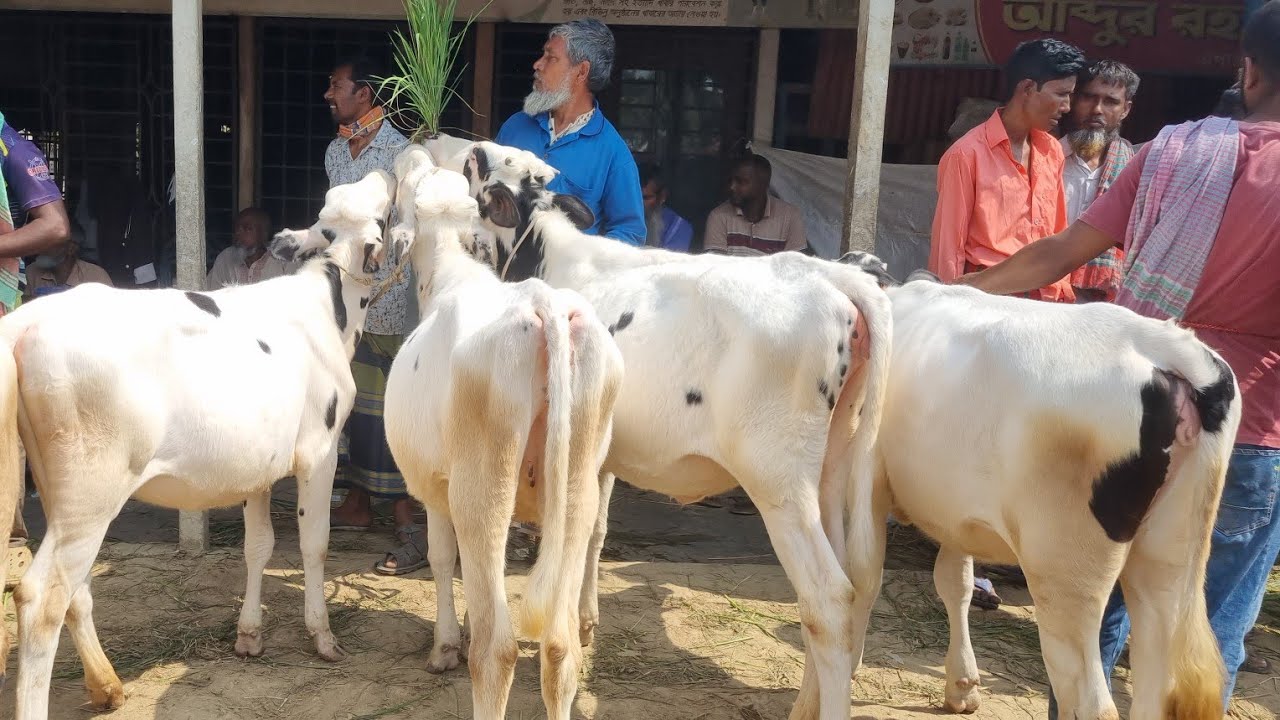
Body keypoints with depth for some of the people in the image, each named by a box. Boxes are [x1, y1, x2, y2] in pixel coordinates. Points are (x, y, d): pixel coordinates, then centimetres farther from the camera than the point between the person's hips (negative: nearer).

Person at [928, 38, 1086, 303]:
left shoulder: (1052, 151, 11)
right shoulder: (967, 154, -8)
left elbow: (1058, 234, 17)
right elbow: (948, 247, -7)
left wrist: (1063, 292, 14)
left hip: (1046, 298, 6)